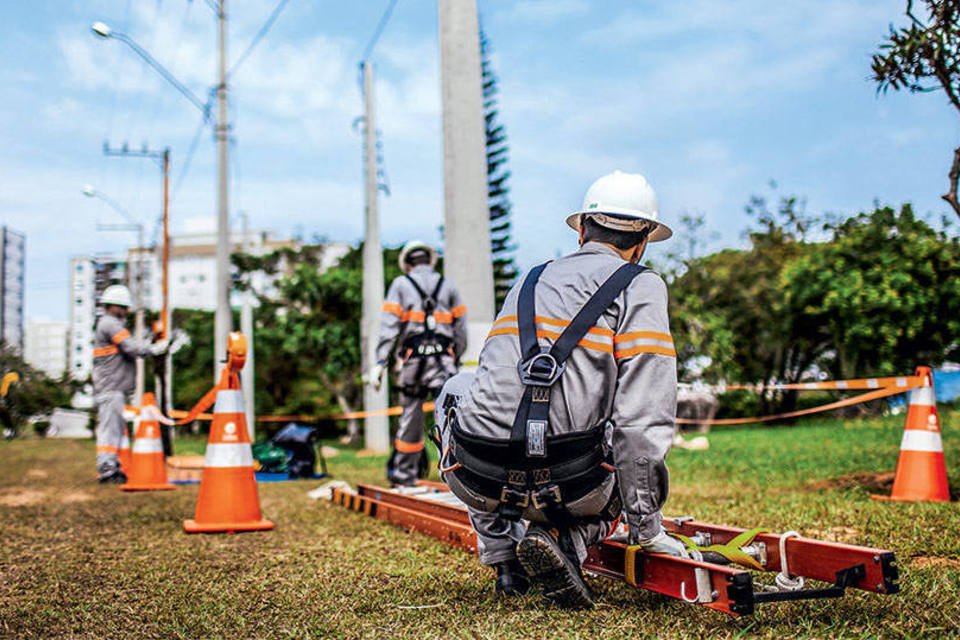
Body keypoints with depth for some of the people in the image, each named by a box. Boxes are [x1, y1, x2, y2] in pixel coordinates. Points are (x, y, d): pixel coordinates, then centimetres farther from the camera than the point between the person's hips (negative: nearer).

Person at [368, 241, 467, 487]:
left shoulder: (400, 285, 8)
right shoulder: (448, 286, 14)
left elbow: (389, 326, -2)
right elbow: (461, 330, 11)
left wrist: (380, 362, -4)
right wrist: (455, 360, 20)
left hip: (413, 359, 0)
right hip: (443, 358, 0)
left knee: (411, 415, 9)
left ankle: (404, 475, 17)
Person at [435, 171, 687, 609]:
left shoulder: (530, 282, 21)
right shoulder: (641, 286, 6)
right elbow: (643, 415, -5)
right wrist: (646, 528, 3)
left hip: (478, 480, 4)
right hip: (566, 484, -3)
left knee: (457, 392, 37)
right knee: (632, 465, 31)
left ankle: (503, 557, 29)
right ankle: (564, 540, 0)